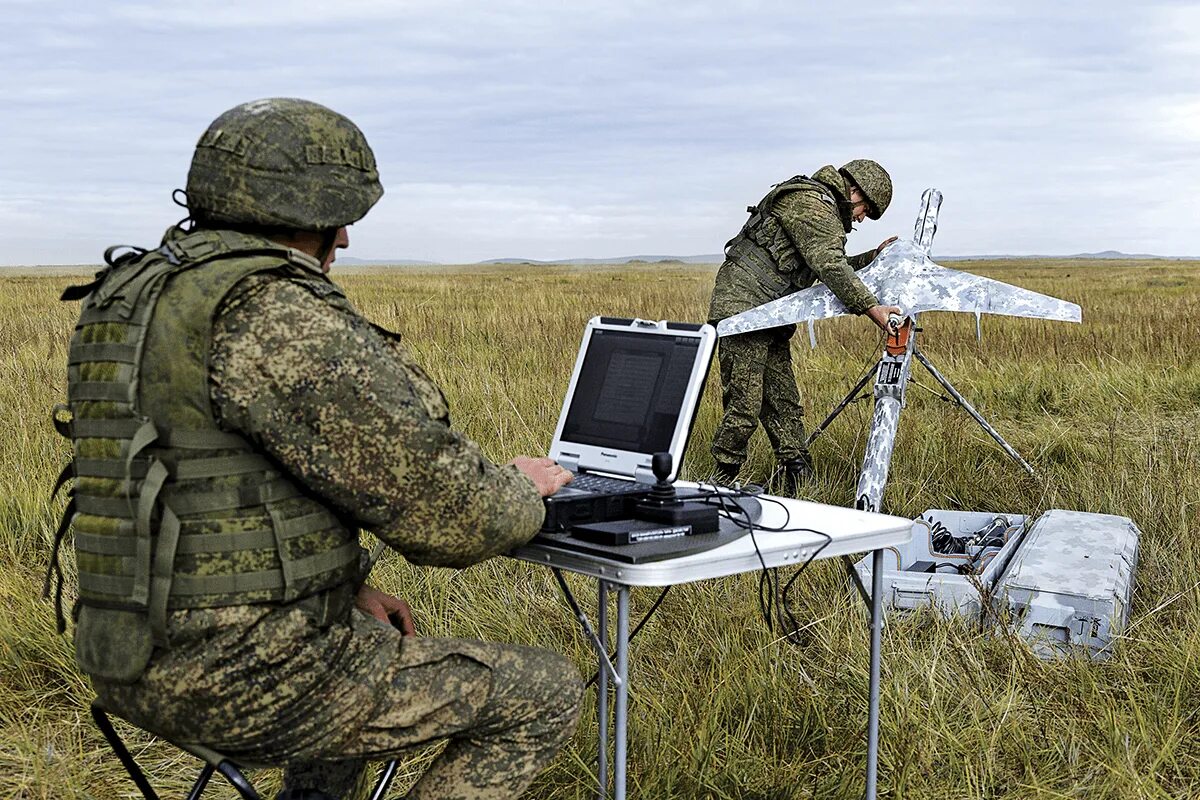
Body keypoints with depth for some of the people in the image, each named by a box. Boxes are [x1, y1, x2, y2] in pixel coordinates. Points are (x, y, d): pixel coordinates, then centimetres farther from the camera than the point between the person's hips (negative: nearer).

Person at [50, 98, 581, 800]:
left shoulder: (142, 298, 11)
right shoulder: (278, 318, -21)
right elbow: (441, 510, -21)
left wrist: (348, 587, 14)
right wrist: (522, 489, 1)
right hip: (250, 678, -10)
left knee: (378, 638, 37)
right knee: (547, 694, 2)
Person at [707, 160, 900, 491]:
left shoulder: (825, 210, 23)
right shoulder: (810, 201, -11)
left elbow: (829, 270, 31)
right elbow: (830, 265, -22)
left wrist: (873, 256, 27)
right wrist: (871, 308, -26)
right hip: (742, 307, -11)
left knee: (784, 405, 8)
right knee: (745, 406, -11)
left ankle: (800, 487, 10)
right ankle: (721, 484, -1)